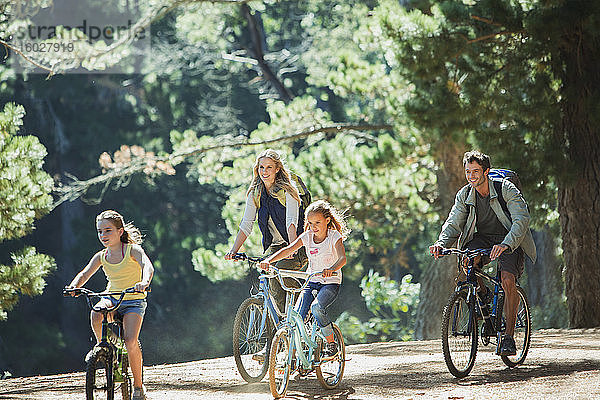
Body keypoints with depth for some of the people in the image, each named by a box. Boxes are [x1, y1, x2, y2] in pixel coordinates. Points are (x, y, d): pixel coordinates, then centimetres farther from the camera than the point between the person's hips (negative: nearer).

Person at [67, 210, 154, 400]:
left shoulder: (133, 250, -10)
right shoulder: (102, 256, 4)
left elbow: (148, 267, -27)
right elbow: (85, 274, -3)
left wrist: (144, 282, -49)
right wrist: (74, 286, -26)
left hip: (134, 301, -4)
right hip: (111, 298, 4)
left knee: (130, 341, -22)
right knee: (96, 314, -33)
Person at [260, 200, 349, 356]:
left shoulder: (334, 237, -11)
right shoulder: (307, 237, 1)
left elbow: (342, 258, -27)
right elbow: (288, 250, -9)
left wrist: (331, 269, -49)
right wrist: (269, 260, -26)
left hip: (330, 283, -5)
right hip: (311, 282, 5)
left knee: (316, 307, -31)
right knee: (298, 315, -14)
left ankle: (331, 343, -13)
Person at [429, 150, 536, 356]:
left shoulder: (507, 189, -18)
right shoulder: (464, 195, -3)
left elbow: (521, 220, -27)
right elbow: (453, 224, -2)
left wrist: (505, 245, -43)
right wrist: (441, 243, -24)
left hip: (509, 241, -4)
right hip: (481, 237, 4)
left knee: (508, 281, -27)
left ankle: (509, 337, -19)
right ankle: (482, 295, 0)